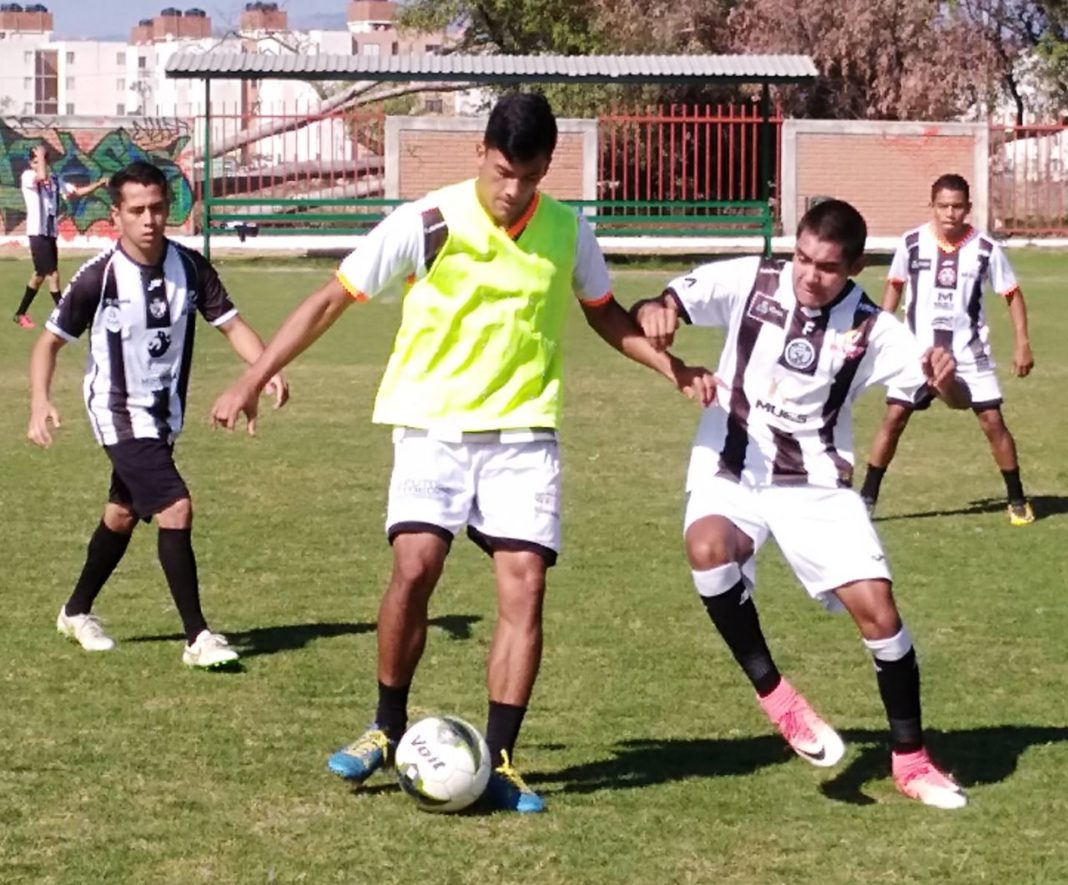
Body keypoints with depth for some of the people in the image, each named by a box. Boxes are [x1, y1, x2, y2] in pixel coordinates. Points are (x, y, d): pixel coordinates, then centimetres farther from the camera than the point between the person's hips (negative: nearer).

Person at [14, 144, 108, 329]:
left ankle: (21, 314, 29)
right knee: (53, 275, -10)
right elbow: (42, 177, -30)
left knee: (40, 275, 16)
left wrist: (97, 184, -7)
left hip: (50, 233, 8)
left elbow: (77, 191, 7)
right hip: (38, 233, -8)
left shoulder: (54, 180, 11)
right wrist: (40, 155, -16)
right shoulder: (27, 176, -9)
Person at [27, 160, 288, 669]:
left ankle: (77, 613, 43)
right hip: (120, 414, -6)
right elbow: (50, 341, -9)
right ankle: (198, 638, -14)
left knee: (123, 514, 22)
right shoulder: (99, 277, -19)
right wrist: (40, 403, -22)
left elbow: (230, 324, -4)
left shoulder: (189, 267, -8)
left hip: (164, 414, 6)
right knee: (175, 508, -19)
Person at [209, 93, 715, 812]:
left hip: (524, 431, 2)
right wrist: (254, 381, -4)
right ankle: (389, 730, 4)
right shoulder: (426, 224, -9)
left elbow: (604, 313, 20)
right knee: (415, 567, -18)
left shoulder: (569, 233, 2)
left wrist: (674, 369, 6)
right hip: (434, 423, -2)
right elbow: (333, 299, -2)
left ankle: (499, 760, -1)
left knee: (524, 585, -9)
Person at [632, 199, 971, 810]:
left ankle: (912, 760, 9)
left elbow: (956, 399, -7)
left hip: (816, 485, 1)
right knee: (709, 548, -34)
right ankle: (776, 697, -16)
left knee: (876, 606, -10)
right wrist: (654, 313, -32)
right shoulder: (749, 282, -9)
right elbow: (664, 307, -7)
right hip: (731, 474, -1)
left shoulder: (870, 329, -7)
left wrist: (946, 381, -32)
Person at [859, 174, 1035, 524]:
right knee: (894, 418, -4)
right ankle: (867, 498, 6)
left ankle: (1017, 500, 11)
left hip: (969, 352, -1)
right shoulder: (912, 243, -7)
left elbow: (1012, 294, 1)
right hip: (919, 350, 1)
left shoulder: (985, 249, -9)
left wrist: (1022, 343, -5)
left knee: (992, 421, -3)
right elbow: (895, 285, 9)